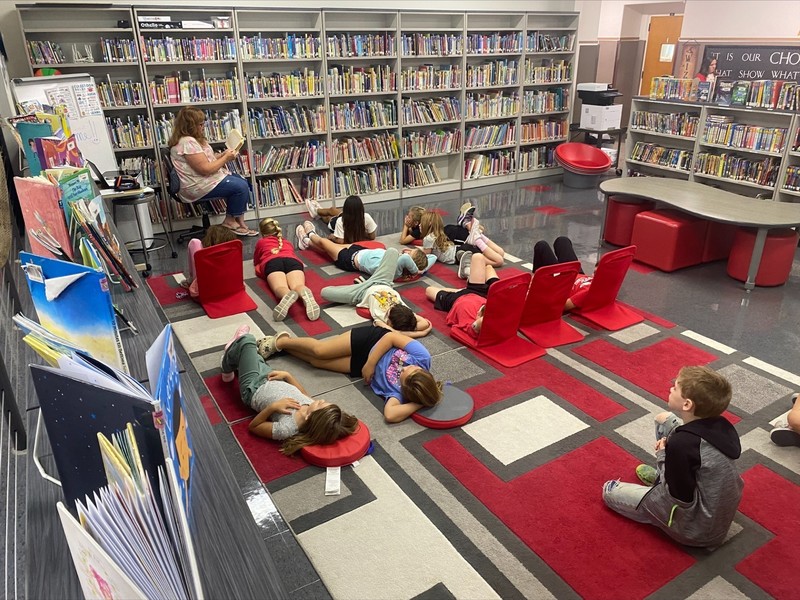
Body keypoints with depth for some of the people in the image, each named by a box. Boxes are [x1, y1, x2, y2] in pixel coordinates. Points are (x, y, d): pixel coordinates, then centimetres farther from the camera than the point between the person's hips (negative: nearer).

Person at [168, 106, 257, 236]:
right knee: (241, 187, -16)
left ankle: (240, 222, 5)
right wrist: (226, 158, -13)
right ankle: (229, 221, 1)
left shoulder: (191, 139, 11)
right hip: (198, 187, -11)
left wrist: (222, 155, 3)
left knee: (243, 182, 7)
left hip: (205, 179, 11)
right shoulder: (187, 143, -22)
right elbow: (205, 169, -25)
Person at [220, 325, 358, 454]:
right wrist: (287, 375, -10)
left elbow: (253, 427, -27)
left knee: (247, 339, 8)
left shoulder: (287, 429, -44)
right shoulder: (315, 409, -30)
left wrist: (273, 407, -41)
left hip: (254, 389, -4)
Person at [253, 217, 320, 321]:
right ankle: (306, 294, -63)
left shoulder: (261, 242, 36)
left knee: (280, 288, -29)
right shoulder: (287, 242, 41)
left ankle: (288, 295, -66)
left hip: (272, 262, -2)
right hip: (292, 260, 2)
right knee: (298, 285, -26)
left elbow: (256, 262, 49)